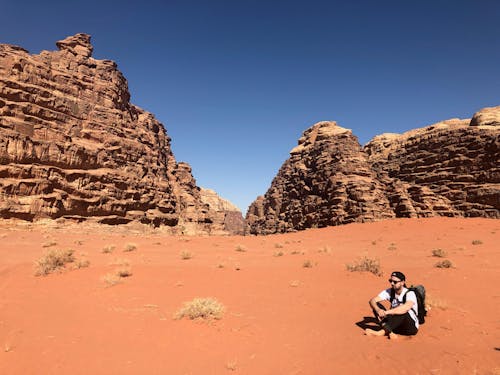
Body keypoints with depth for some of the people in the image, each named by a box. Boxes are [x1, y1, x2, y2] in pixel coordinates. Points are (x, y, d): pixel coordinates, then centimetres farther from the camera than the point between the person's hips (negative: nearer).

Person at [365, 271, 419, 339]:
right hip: (395, 325, 5)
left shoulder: (410, 293, -18)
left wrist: (386, 312, -41)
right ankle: (389, 332, -32)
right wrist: (378, 310, -36)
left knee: (403, 311, -35)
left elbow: (406, 307, -40)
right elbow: (372, 300, -14)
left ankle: (382, 332, -38)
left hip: (411, 327, -5)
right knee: (377, 305, -14)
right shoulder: (389, 292, -4)